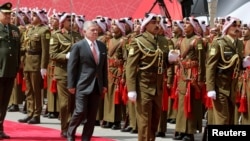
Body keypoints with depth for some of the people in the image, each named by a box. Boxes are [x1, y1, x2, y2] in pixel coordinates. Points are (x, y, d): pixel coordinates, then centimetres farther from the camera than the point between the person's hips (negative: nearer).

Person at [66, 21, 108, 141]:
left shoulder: (102, 46, 9)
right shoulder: (78, 46, -6)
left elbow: (104, 66, 13)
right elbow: (71, 67, -6)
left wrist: (105, 84, 9)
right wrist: (71, 85, -9)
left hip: (97, 86, 5)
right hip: (83, 85, -5)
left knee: (92, 115, 6)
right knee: (80, 111, -7)